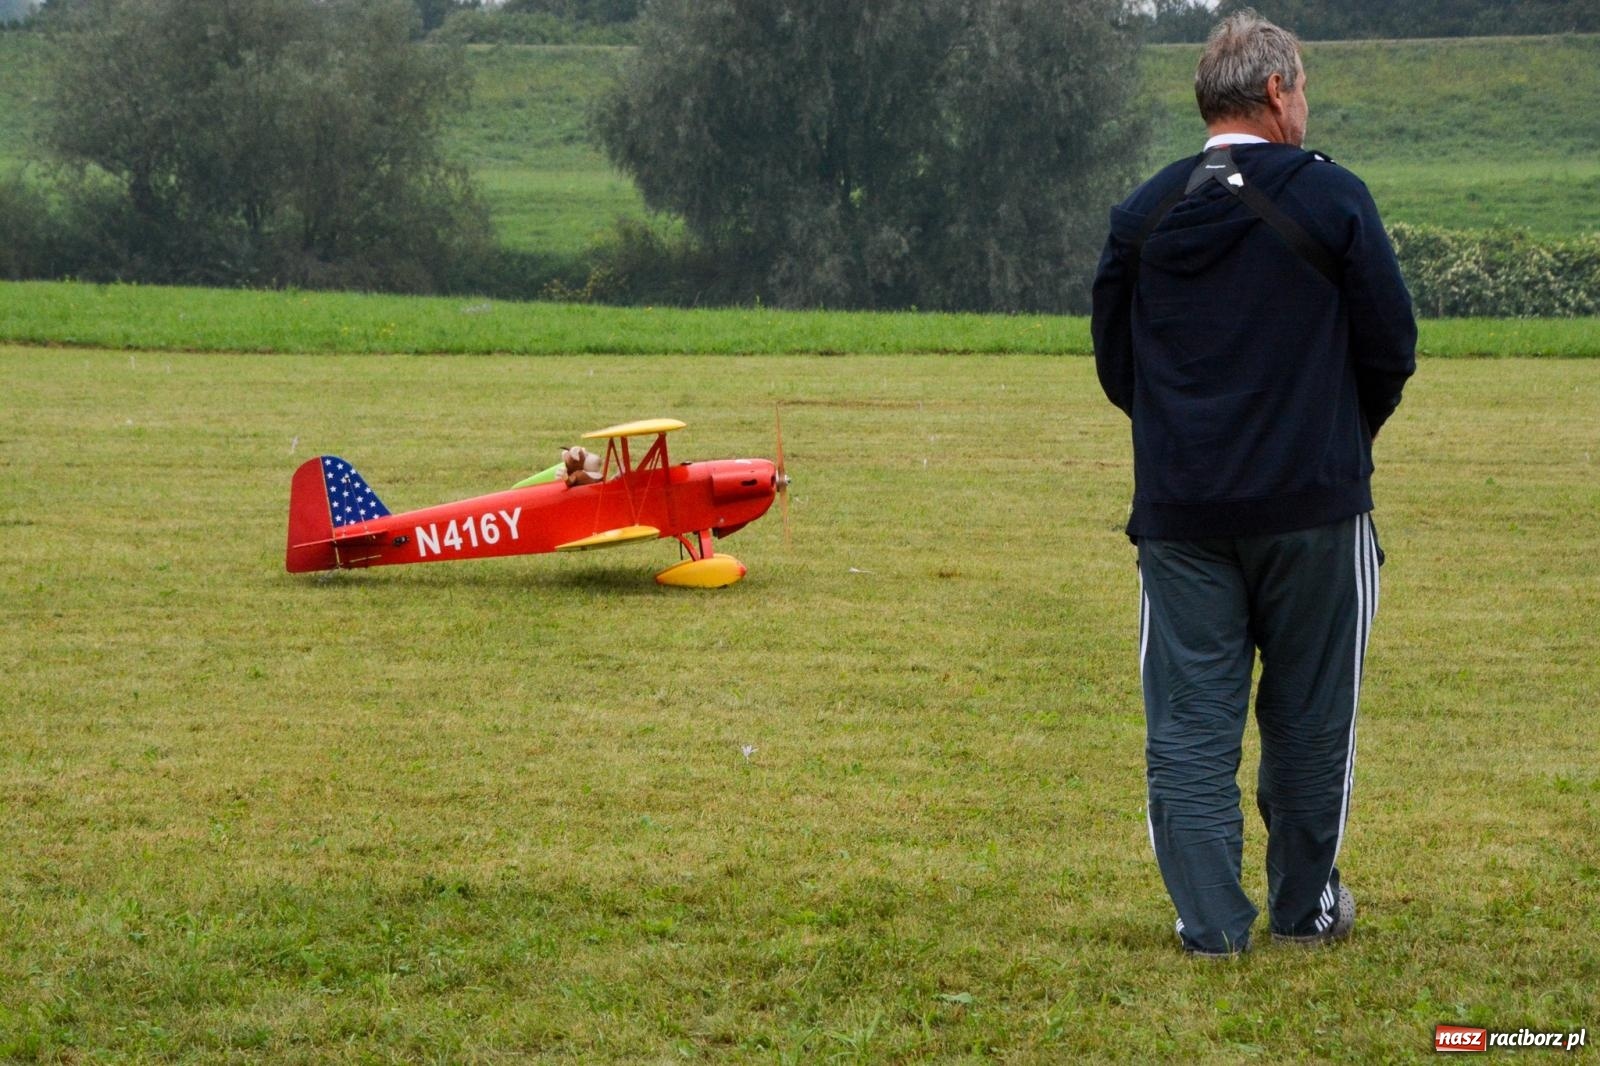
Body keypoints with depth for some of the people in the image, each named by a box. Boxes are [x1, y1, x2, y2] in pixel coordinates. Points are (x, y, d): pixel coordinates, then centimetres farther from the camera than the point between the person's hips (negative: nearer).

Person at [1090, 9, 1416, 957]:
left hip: (1180, 513, 2)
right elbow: (1391, 350, -2)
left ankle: (1211, 921, 2)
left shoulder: (1145, 215, 3)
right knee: (1309, 717, 12)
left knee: (1189, 722, 6)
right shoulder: (1331, 199, -6)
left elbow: (1115, 364, 9)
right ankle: (1307, 907, 20)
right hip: (1313, 505, -2)